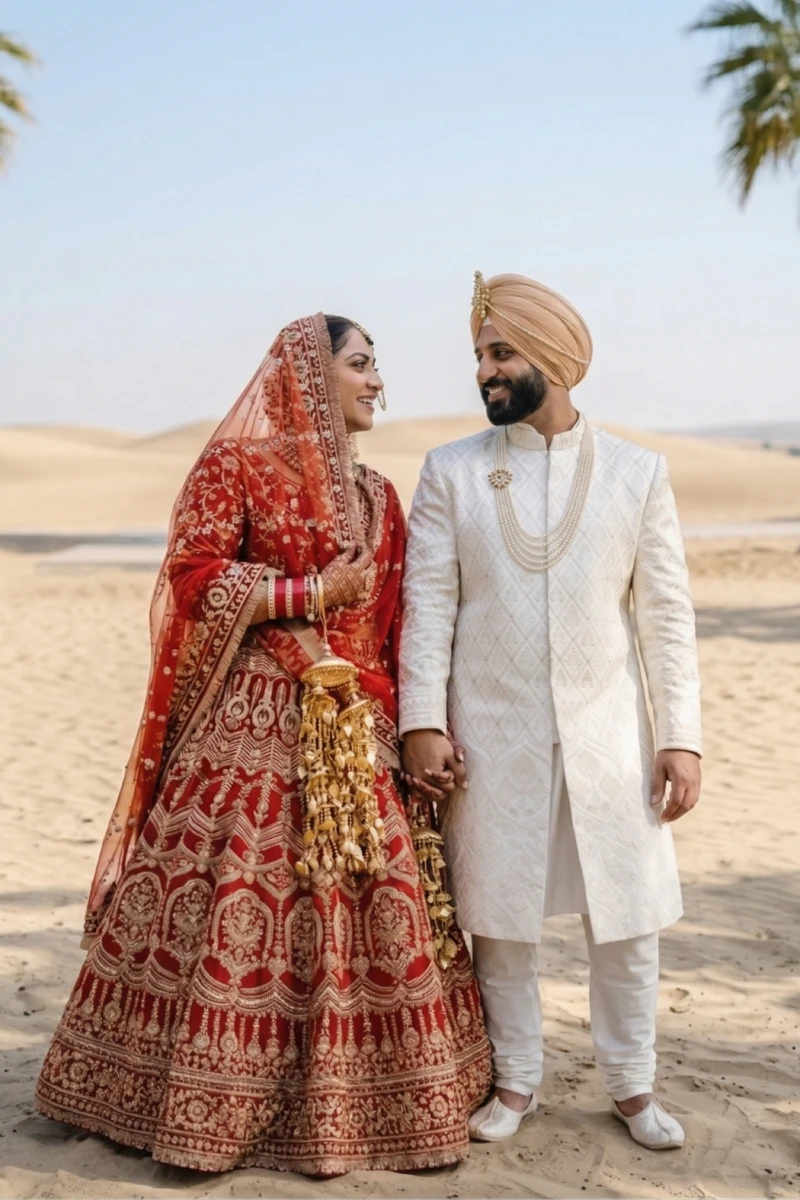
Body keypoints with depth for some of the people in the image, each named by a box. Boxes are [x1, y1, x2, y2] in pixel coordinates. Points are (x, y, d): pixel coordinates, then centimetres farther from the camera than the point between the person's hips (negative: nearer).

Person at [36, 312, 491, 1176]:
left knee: (363, 906, 4)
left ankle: (354, 1099, 16)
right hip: (251, 724, -6)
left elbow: (394, 625, 16)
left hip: (353, 735, 6)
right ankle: (199, 1103, 7)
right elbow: (195, 579, -9)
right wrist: (313, 595, -11)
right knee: (232, 901, -6)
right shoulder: (236, 464, 0)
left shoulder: (375, 496, 17)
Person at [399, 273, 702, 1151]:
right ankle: (515, 1082, 26)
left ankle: (631, 1086, 25)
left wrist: (680, 736, -4)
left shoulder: (636, 472, 2)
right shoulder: (451, 471, 2)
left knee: (626, 915, 7)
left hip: (607, 734, 0)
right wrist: (422, 721, -9)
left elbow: (667, 613, 1)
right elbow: (428, 602, -1)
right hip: (491, 737, 0)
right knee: (496, 915, 8)